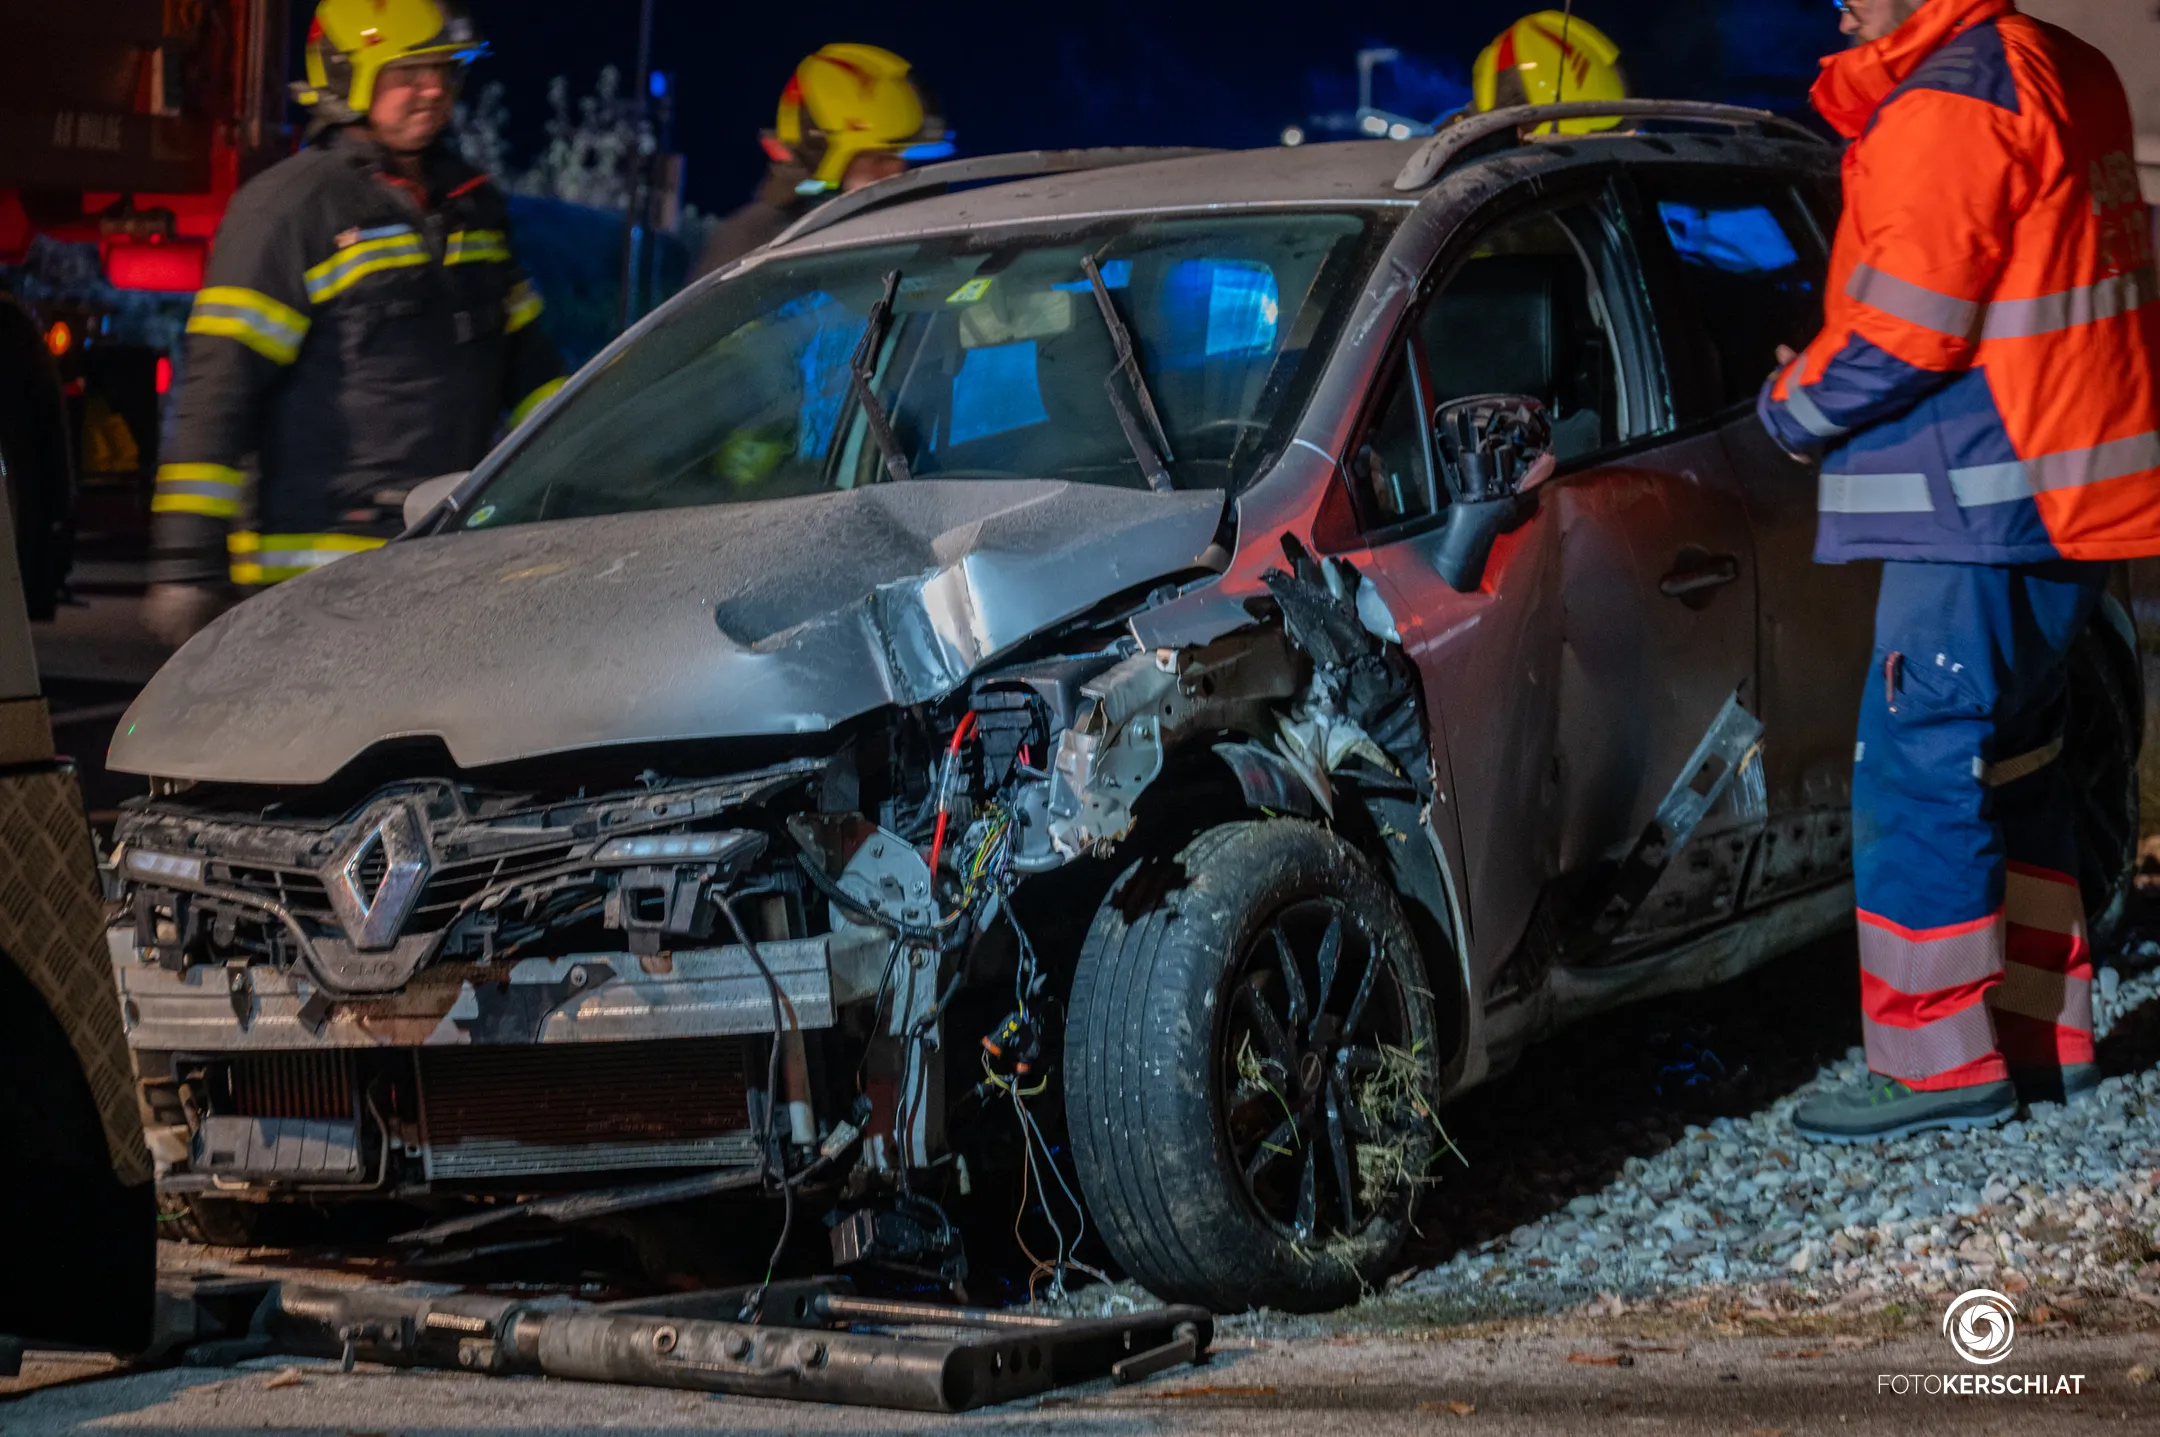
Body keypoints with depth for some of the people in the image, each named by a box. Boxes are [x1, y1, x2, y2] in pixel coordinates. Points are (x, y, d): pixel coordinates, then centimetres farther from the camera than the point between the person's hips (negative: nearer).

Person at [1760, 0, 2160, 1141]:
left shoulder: (1947, 108, -16)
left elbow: (1903, 329, -18)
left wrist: (1791, 405, -1)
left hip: (1986, 510, -10)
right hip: (2059, 504, 10)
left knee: (1920, 774, -5)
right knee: (2009, 772, 18)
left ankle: (1943, 1063, -1)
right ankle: (2042, 1037, 25)